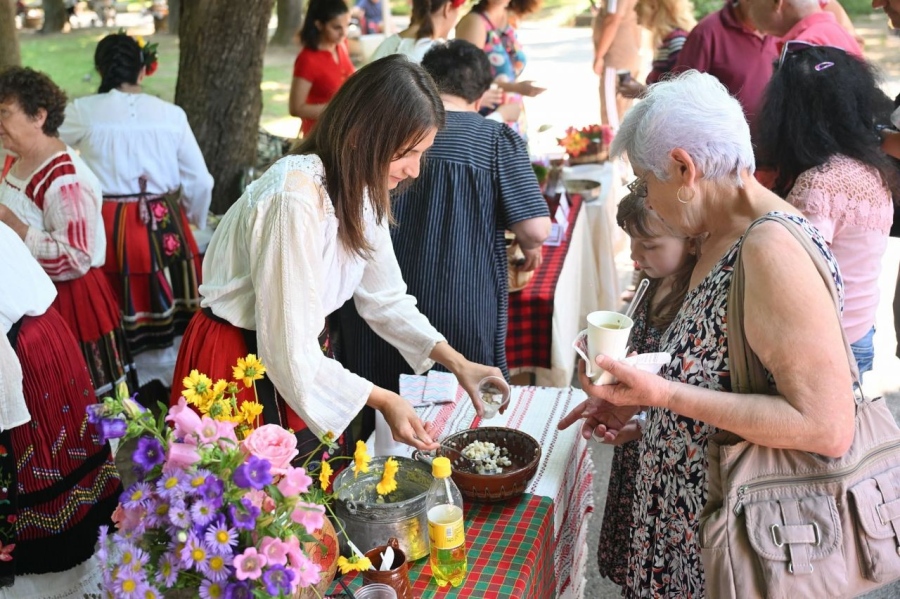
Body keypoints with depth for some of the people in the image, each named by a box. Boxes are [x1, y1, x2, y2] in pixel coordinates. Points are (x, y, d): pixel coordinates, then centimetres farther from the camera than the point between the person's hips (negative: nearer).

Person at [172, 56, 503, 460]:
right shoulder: (296, 200, -30)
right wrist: (383, 400, -21)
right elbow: (289, 352, -27)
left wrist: (455, 361, -3)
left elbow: (385, 298, 6)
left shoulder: (360, 189, -2)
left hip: (305, 356, 8)